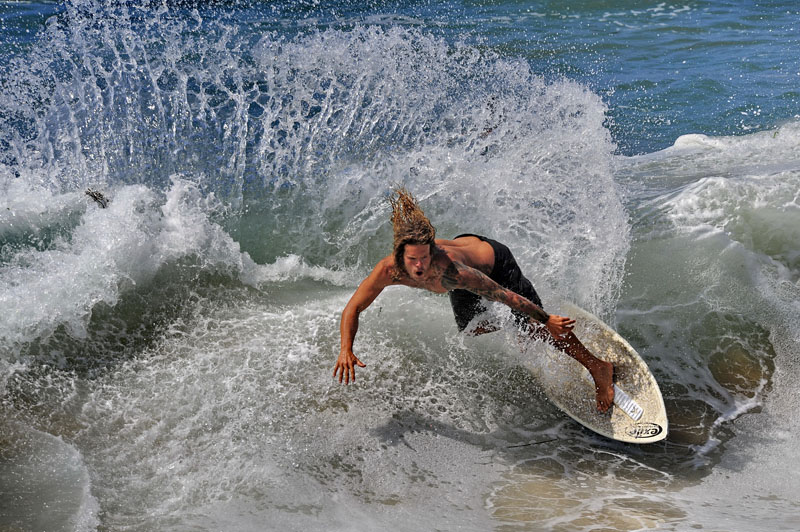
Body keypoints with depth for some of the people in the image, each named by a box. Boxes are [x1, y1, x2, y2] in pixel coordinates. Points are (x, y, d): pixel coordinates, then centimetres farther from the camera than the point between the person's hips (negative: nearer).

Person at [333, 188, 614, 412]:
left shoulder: (449, 271, -47)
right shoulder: (388, 269, -33)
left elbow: (504, 295, -39)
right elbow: (352, 309, -20)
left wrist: (547, 320, -31)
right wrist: (346, 350, -34)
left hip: (493, 261, -5)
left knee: (536, 327, -7)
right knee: (473, 333, 22)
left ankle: (599, 369, 13)